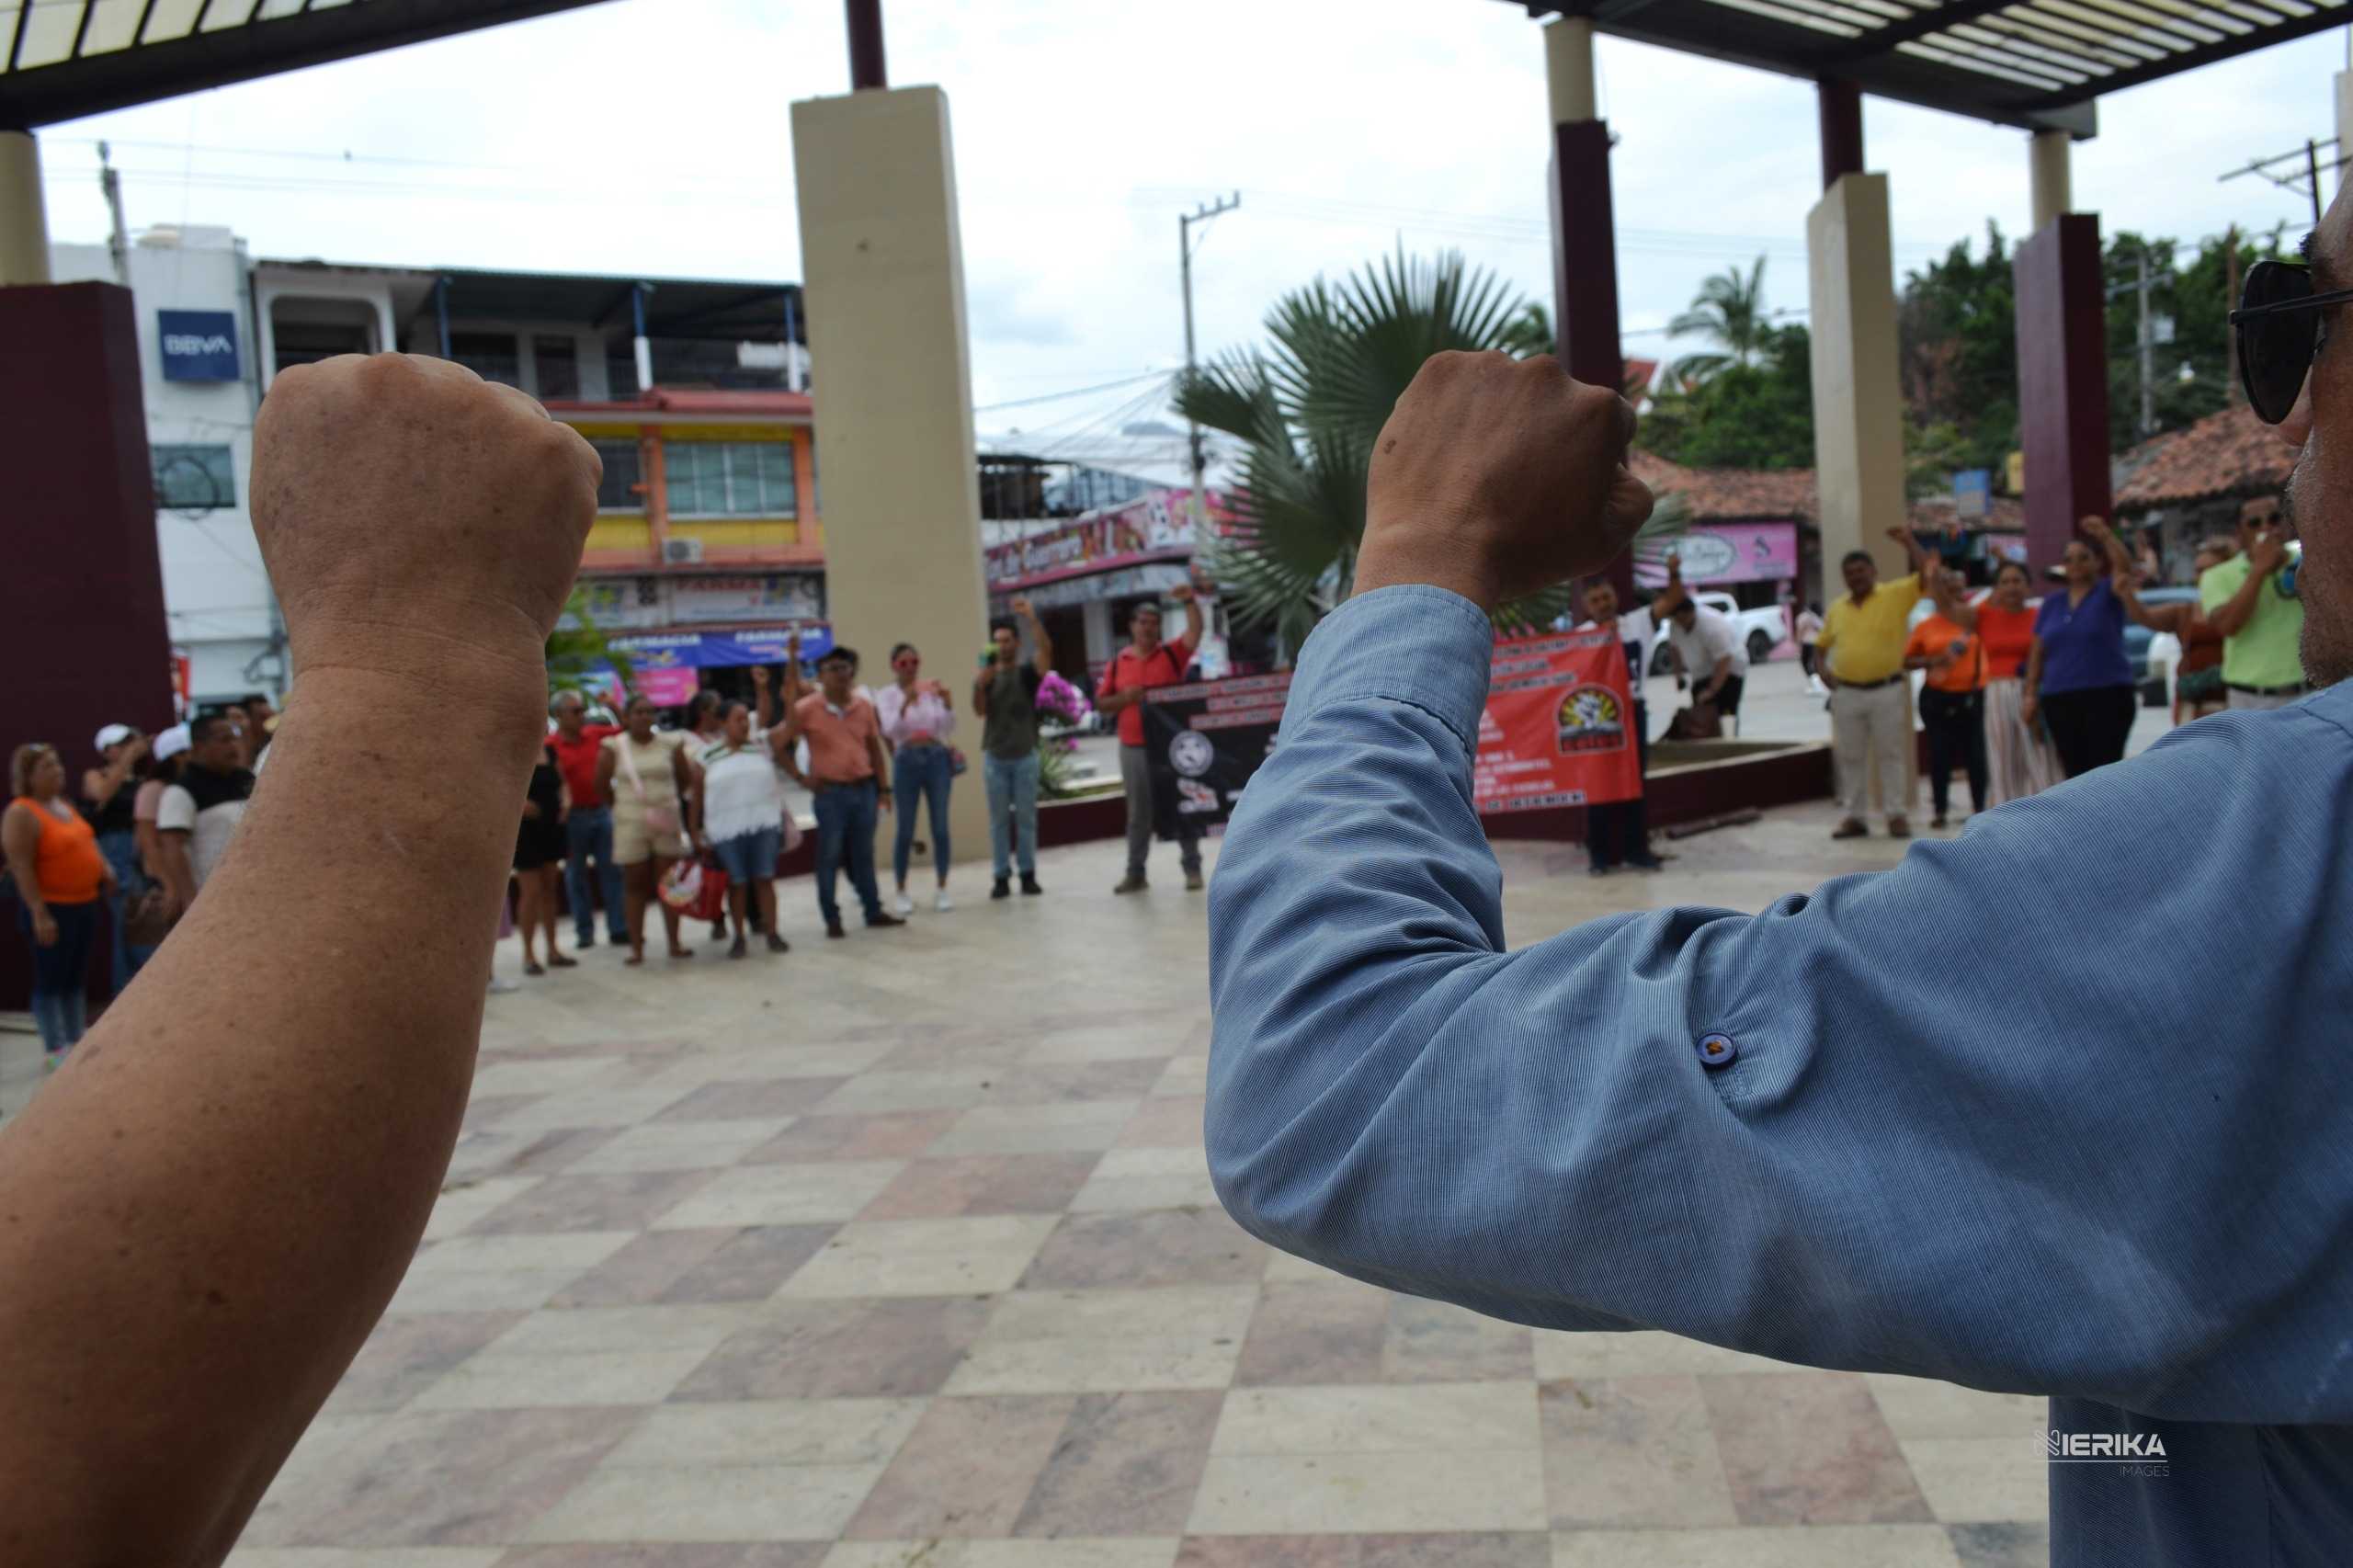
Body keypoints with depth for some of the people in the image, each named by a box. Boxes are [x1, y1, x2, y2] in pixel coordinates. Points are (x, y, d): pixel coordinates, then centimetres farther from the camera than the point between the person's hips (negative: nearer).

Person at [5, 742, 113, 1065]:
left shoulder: (65, 805, 11)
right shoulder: (21, 813, -15)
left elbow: (87, 841, 24)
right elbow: (21, 867, -19)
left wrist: (105, 869, 5)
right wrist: (39, 913, -23)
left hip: (85, 903, 8)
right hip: (52, 908, -8)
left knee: (77, 978, 13)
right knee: (50, 978, -1)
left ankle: (76, 1043, 21)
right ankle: (54, 1049, 5)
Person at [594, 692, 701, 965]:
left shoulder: (670, 744, 1)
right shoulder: (614, 748, -3)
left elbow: (686, 779, 11)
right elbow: (601, 785, 4)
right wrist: (623, 804, 8)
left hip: (667, 821, 1)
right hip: (631, 824, -1)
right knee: (635, 884, 4)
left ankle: (674, 943, 11)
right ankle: (636, 947, 8)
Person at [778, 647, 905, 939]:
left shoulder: (864, 707, 6)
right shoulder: (806, 709, -6)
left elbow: (875, 749, 14)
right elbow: (780, 747, 0)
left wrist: (883, 788, 11)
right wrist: (800, 778, -5)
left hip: (864, 789, 4)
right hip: (830, 793, -4)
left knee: (863, 853, 12)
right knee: (829, 855, 2)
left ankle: (874, 911, 21)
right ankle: (831, 918, 11)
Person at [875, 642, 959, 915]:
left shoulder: (932, 689, 5)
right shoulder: (886, 695, 0)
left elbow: (949, 728, -2)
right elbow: (890, 730, -15)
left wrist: (948, 703, -20)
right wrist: (906, 703, -30)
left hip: (937, 759, 2)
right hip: (906, 762, -2)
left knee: (940, 828, 3)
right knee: (905, 831, 0)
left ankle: (942, 890, 13)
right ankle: (901, 893, 12)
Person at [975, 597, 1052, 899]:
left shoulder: (1028, 672, 2)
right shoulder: (985, 676, 6)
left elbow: (1046, 649, -17)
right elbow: (979, 710, -8)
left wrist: (1031, 618, -28)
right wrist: (980, 686, -26)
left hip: (1025, 755, -1)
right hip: (994, 757, 1)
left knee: (1026, 817, 4)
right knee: (999, 819, 4)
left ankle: (1028, 874, 9)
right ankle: (1001, 877, 6)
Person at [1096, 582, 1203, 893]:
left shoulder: (1172, 654, 3)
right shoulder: (1118, 663, 6)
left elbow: (1195, 631, -13)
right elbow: (1101, 704, 8)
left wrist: (1189, 602, -26)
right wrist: (1124, 698, -10)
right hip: (1134, 748, 1)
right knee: (1138, 812, 8)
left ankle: (1192, 867, 10)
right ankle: (1136, 873, 13)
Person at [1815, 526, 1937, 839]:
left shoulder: (1895, 595, -1)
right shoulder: (1837, 607, 11)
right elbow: (1821, 645, 21)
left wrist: (1909, 541, -14)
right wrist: (1821, 668, 3)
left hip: (1886, 690, -3)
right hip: (1846, 693, 4)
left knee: (1891, 754, 3)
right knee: (1850, 757, 7)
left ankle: (1896, 814, 9)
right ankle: (1853, 816, 14)